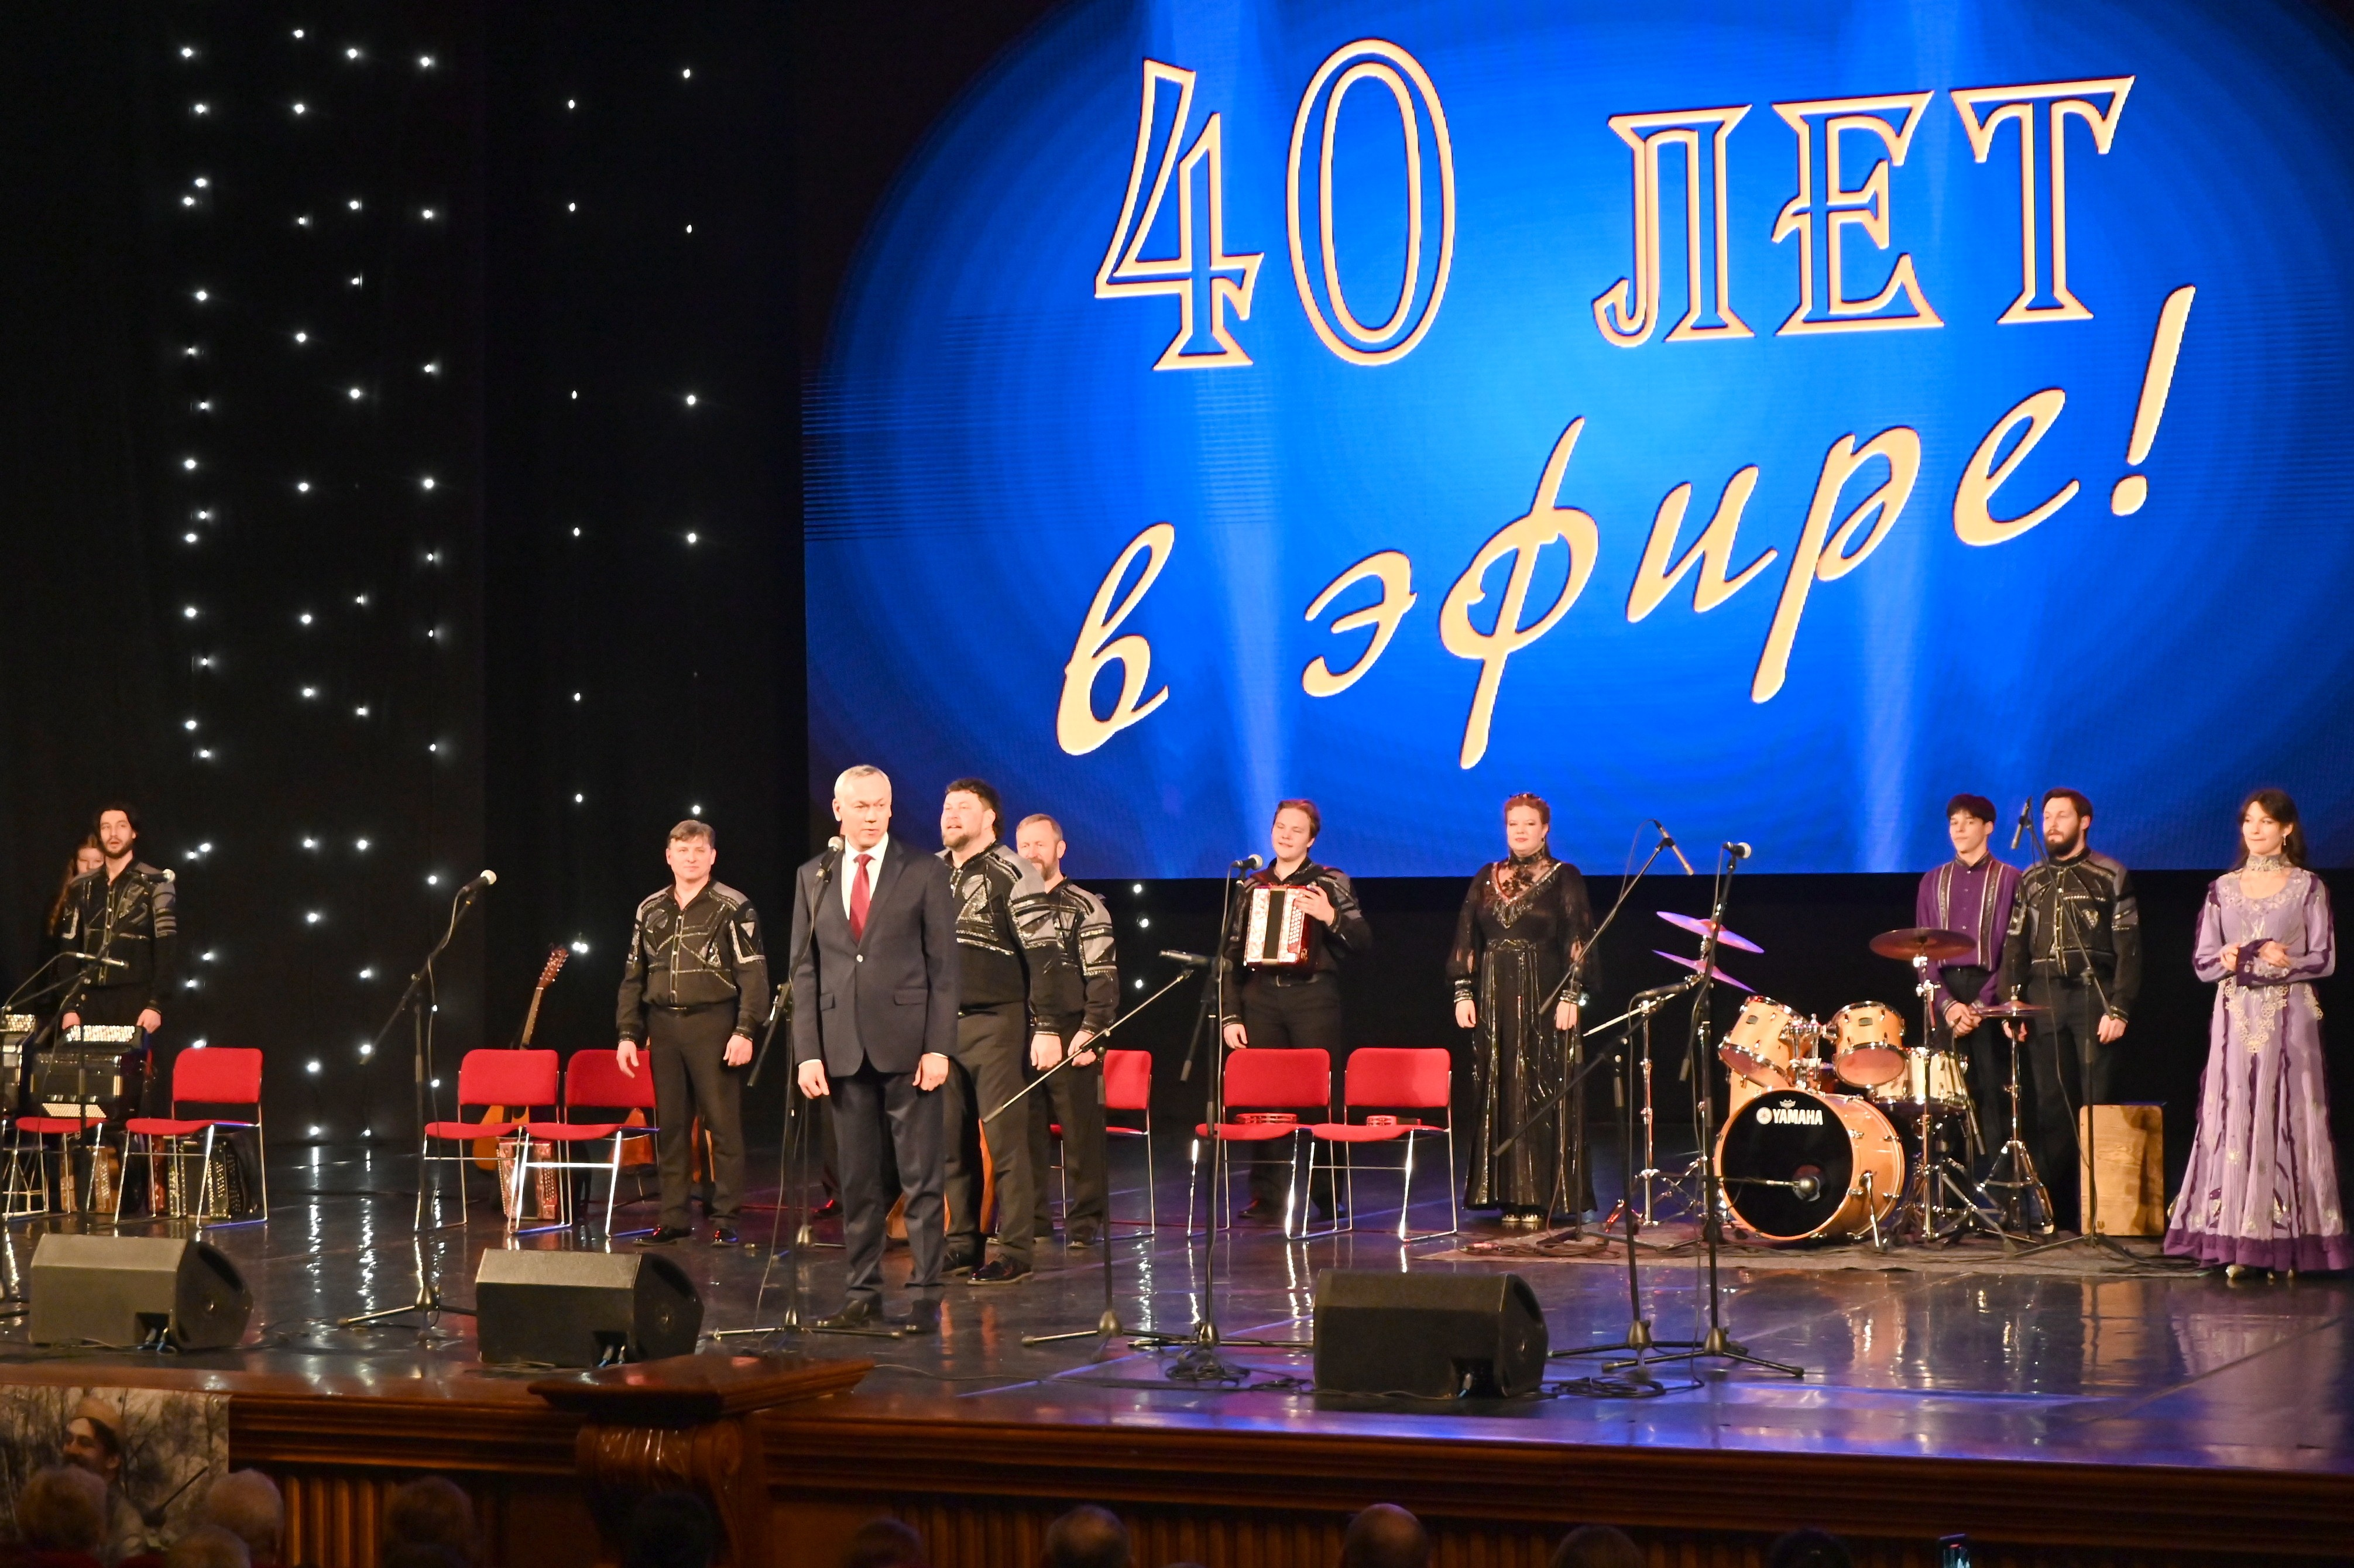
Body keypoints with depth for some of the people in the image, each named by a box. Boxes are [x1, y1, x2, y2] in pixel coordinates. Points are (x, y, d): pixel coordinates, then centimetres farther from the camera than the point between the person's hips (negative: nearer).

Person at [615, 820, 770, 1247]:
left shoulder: (733, 908, -2)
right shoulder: (651, 911, 12)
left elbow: (753, 975, -6)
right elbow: (633, 977, 16)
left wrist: (744, 1031, -14)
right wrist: (627, 1033, 9)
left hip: (713, 1023, -5)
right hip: (664, 1024, 5)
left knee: (723, 1124, -4)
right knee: (669, 1127, 6)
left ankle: (725, 1219, -1)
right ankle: (674, 1218, 12)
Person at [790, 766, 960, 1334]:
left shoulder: (925, 874, 2)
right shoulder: (813, 879, 11)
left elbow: (944, 966, -1)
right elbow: (804, 971, 10)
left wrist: (939, 1047, -9)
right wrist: (807, 1052, 1)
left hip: (907, 1046, -3)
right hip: (843, 1047, 3)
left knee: (920, 1177, -1)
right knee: (857, 1181, 6)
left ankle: (926, 1297, 1)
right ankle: (863, 1297, 11)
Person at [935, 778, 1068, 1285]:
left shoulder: (1013, 874, -4)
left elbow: (1044, 955, -8)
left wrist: (1045, 1029, -13)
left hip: (995, 1023, -5)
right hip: (941, 1022, 6)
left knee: (1005, 1140, -6)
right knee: (952, 1142, 6)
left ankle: (1014, 1253, -4)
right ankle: (962, 1244, 14)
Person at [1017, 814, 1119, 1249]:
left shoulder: (1084, 907, 1)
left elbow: (1103, 977, -5)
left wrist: (1091, 1031, -15)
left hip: (1070, 1039, -5)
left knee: (1081, 1133, -3)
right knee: (1024, 1133, 4)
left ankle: (1085, 1223, 2)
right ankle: (1029, 1223, 11)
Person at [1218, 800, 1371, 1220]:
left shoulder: (1331, 883, 6)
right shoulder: (1252, 886, 15)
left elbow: (1363, 943, -1)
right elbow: (1230, 956, 14)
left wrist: (1332, 918, -19)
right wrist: (1229, 1016, 7)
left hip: (1313, 995, -3)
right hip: (1261, 999, 3)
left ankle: (1326, 1196, 3)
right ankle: (1266, 1197, 6)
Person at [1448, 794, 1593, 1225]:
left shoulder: (1564, 878, 1)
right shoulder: (1487, 879, 12)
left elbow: (1578, 942, -5)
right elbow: (1467, 939, 11)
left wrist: (1571, 996, -13)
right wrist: (1463, 992, 3)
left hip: (1544, 998, -4)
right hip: (1494, 999, 4)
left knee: (1541, 1092, -5)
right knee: (1499, 1093, 3)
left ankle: (1542, 1195, -3)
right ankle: (1510, 1194, 8)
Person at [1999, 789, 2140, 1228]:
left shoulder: (2111, 877, 2)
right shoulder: (2031, 880, 16)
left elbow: (2128, 949, -3)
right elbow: (2015, 946, 16)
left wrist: (2119, 1010, -11)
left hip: (2093, 994, -4)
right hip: (2044, 997, 4)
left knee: (2096, 1104, -5)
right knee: (2050, 1105, 3)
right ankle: (2045, 1202, 5)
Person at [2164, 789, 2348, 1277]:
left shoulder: (2308, 888, 5)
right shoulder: (2222, 889, 12)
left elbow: (2324, 960, 0)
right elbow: (2202, 960, 9)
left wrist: (2283, 961, -16)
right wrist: (2228, 961, -12)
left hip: (2289, 1020, -2)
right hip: (2236, 1019, 2)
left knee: (2287, 1120, -5)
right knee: (2232, 1120, -4)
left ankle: (2287, 1241, -3)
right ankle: (2236, 1241, -3)